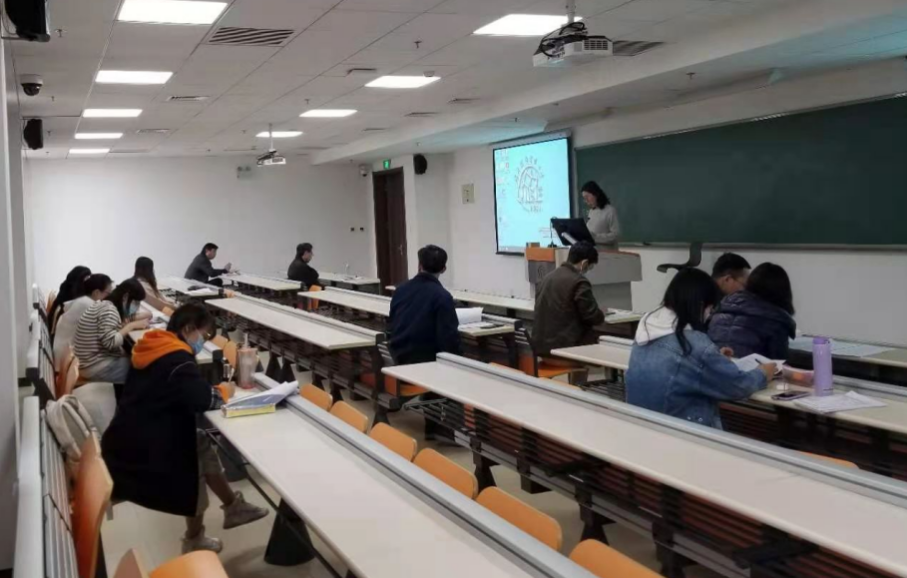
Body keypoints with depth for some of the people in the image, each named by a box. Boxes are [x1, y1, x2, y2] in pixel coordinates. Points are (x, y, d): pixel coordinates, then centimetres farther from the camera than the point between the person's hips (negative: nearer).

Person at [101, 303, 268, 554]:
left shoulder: (153, 349, 7)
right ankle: (194, 540, 28)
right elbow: (202, 399, -28)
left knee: (199, 442, 16)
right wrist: (224, 391, -6)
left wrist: (211, 390, 3)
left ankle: (232, 505, 24)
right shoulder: (177, 359, -20)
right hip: (141, 453, -8)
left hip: (128, 441, 8)